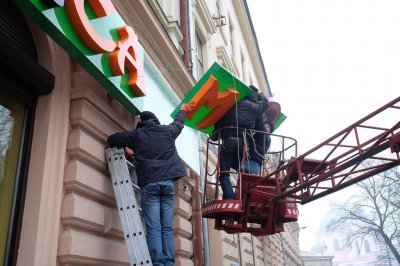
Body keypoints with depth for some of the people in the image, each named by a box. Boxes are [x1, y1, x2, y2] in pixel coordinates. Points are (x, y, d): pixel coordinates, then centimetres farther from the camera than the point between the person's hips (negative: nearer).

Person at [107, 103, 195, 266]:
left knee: (153, 229, -7)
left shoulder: (137, 135, 9)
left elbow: (112, 140, 18)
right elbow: (178, 122, 36)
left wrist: (125, 149, 35)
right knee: (167, 228, 1)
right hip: (168, 182, 2)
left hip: (148, 184, -2)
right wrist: (183, 110, 56)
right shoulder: (168, 130, 14)